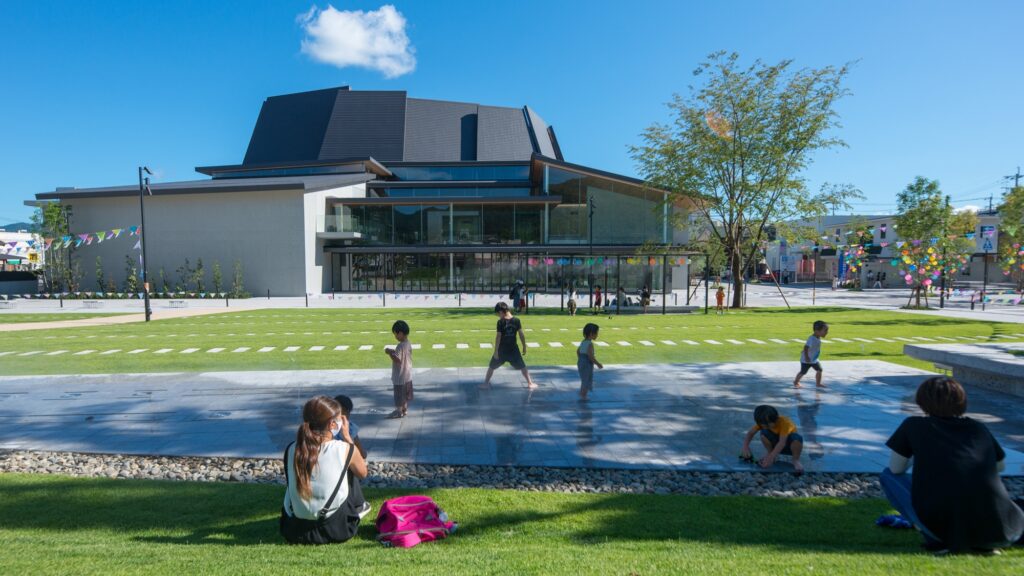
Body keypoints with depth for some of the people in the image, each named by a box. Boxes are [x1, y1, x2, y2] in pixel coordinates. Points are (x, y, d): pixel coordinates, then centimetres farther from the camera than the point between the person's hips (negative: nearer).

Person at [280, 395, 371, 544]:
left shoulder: (292, 449, -6)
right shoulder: (345, 449, -15)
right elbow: (363, 473, 7)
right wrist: (347, 436, 7)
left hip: (294, 529, 3)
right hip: (336, 528, -3)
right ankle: (357, 508, 34)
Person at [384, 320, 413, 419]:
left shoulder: (400, 346, -25)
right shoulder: (408, 344, 3)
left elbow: (398, 360, -31)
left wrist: (390, 353, -22)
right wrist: (394, 351, 8)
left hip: (400, 376, -9)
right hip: (407, 375, 9)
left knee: (399, 395, 6)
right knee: (405, 394, 19)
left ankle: (399, 411, 16)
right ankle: (405, 409, 30)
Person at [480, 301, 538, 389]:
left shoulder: (500, 322, -13)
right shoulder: (516, 320, -4)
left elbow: (498, 337, -14)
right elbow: (521, 334, -1)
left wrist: (496, 351, -9)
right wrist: (524, 347, 9)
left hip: (502, 350, -2)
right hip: (513, 349, 2)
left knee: (491, 366, 13)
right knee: (522, 366, 13)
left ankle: (486, 383, 16)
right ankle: (530, 383, 14)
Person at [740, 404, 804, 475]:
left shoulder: (784, 422, -33)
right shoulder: (764, 422, -17)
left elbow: (782, 443, -40)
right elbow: (750, 433, -14)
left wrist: (770, 457, -47)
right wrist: (745, 447, -30)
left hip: (789, 445, -4)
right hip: (776, 444, 4)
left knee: (797, 438, -38)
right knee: (764, 433, -26)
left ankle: (796, 460, -12)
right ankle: (770, 453, -3)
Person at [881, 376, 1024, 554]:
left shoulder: (914, 425, 7)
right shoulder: (979, 428, 16)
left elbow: (895, 469, 13)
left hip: (943, 525, -5)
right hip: (995, 531, 5)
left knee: (888, 475, 16)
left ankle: (938, 539, 3)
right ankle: (985, 542, 11)